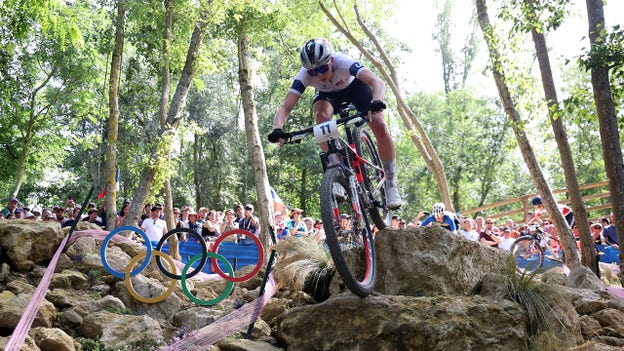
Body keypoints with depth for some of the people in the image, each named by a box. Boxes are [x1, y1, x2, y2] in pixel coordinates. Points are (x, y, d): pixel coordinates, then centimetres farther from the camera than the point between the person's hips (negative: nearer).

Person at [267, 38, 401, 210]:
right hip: (327, 94, 2)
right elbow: (285, 107, -39)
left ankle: (390, 182, -5)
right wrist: (277, 129, -59)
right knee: (321, 115, -34)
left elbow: (377, 82, -51)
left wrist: (377, 102, -72)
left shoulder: (343, 62, -39)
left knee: (379, 127, -23)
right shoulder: (304, 76, -32)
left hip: (355, 86, -1)